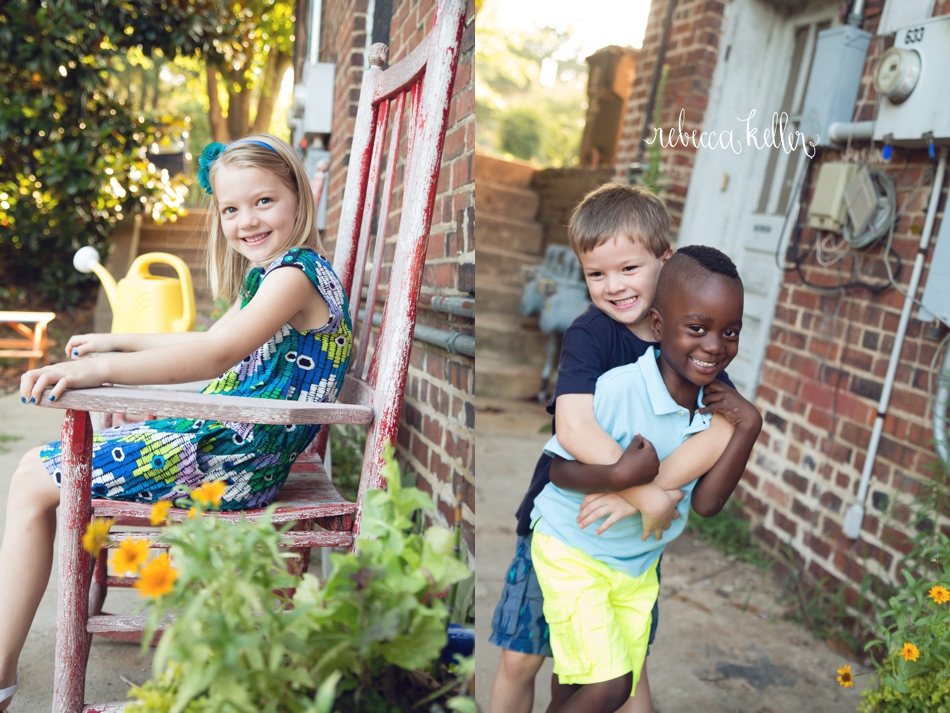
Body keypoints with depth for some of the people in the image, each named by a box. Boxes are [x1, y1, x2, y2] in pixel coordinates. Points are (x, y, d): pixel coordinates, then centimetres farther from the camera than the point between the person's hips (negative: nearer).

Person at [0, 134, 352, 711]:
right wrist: (118, 340, 30)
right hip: (221, 436, 10)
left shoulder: (297, 273, -16)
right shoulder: (270, 272, 15)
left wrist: (99, 368, -36)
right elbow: (212, 340, 29)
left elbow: (216, 356, -30)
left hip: (236, 463, -10)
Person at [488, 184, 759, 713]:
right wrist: (650, 492, -32)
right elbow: (574, 430, -31)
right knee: (520, 658, 10)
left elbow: (734, 421, -25)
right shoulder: (590, 333, -18)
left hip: (638, 529, 2)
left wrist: (639, 494, -35)